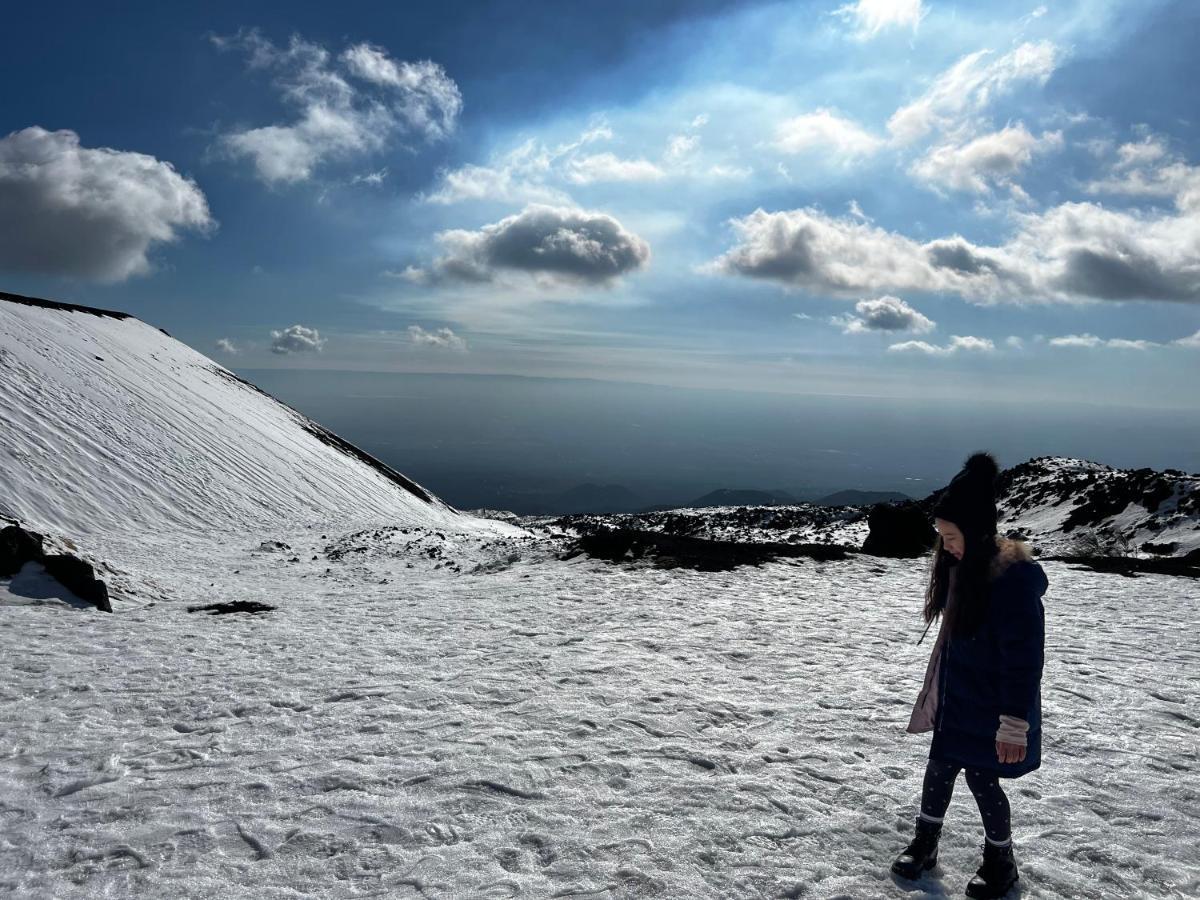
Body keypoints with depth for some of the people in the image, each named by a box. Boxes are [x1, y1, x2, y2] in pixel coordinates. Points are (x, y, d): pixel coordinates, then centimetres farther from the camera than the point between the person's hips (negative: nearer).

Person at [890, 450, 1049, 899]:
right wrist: (938, 690, 19)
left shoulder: (1012, 577, -27)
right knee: (940, 768, 17)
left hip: (989, 710, -7)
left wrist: (1014, 724, -21)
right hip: (956, 700, 7)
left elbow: (1024, 659, -24)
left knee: (981, 778, 8)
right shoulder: (960, 564, -1)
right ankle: (924, 843, 36)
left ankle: (1000, 860, 32)